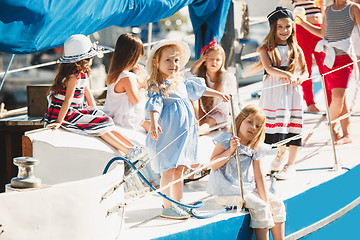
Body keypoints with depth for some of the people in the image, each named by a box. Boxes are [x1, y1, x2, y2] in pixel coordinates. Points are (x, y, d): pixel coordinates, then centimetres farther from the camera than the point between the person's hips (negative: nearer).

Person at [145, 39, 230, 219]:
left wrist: (218, 94, 44)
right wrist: (154, 124, -41)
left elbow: (198, 89, 31)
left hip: (184, 134, 8)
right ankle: (167, 207, 0)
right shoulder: (156, 87, -10)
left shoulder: (181, 83, 14)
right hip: (167, 134, -8)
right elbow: (154, 106, -24)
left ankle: (178, 203, 23)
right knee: (168, 170, -5)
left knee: (179, 169, 14)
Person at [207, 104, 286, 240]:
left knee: (277, 205, 2)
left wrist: (265, 200, -2)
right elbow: (213, 165, -14)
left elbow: (258, 176, 5)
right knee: (260, 208, -22)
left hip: (249, 188, 7)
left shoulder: (256, 148, 7)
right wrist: (231, 150, -24)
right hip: (227, 191, -7)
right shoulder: (227, 139, -8)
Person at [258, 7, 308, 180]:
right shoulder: (266, 48, 2)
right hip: (273, 90, -1)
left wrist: (299, 78, -12)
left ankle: (290, 164, 5)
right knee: (275, 123, 6)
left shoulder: (295, 49, 8)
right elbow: (268, 68, -12)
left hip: (291, 90, 1)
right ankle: (281, 153, 36)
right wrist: (287, 74, -27)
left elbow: (304, 70, 11)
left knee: (293, 126, -4)